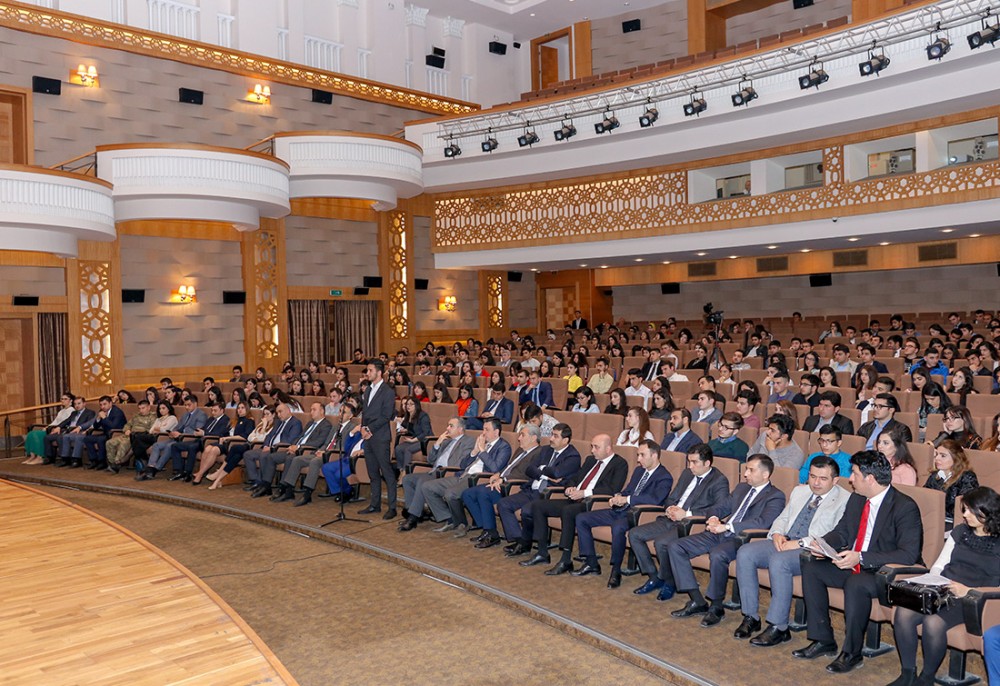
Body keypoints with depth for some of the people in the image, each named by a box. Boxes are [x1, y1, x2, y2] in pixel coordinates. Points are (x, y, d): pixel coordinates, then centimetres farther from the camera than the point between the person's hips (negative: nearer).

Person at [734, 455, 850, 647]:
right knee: (745, 553, -16)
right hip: (783, 543, 7)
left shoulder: (844, 501, -3)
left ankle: (779, 627, -22)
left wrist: (800, 543, -20)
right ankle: (751, 617, -7)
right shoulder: (799, 491, 21)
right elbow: (782, 518, 25)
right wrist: (777, 534, 1)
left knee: (779, 561, -35)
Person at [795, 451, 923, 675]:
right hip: (853, 565, 8)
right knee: (811, 568, -5)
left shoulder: (905, 507, -18)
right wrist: (822, 544, -7)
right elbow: (842, 532, 17)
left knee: (856, 583, -35)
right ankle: (823, 640, 1)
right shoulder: (856, 499, 5)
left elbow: (909, 555, -24)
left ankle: (852, 653, -16)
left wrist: (861, 558, -30)